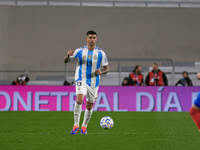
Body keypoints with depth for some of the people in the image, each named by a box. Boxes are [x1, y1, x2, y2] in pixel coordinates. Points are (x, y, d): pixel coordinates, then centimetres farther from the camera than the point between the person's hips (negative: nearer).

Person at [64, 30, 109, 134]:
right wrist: (68, 55, -22)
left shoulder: (101, 53, -2)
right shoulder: (80, 51, -3)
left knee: (89, 106, 9)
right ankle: (76, 125, -17)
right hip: (81, 80, -2)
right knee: (79, 100, -24)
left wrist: (101, 72, -19)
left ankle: (84, 126, 29)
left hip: (94, 82, 2)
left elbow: (106, 68, 5)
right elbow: (66, 61, 2)